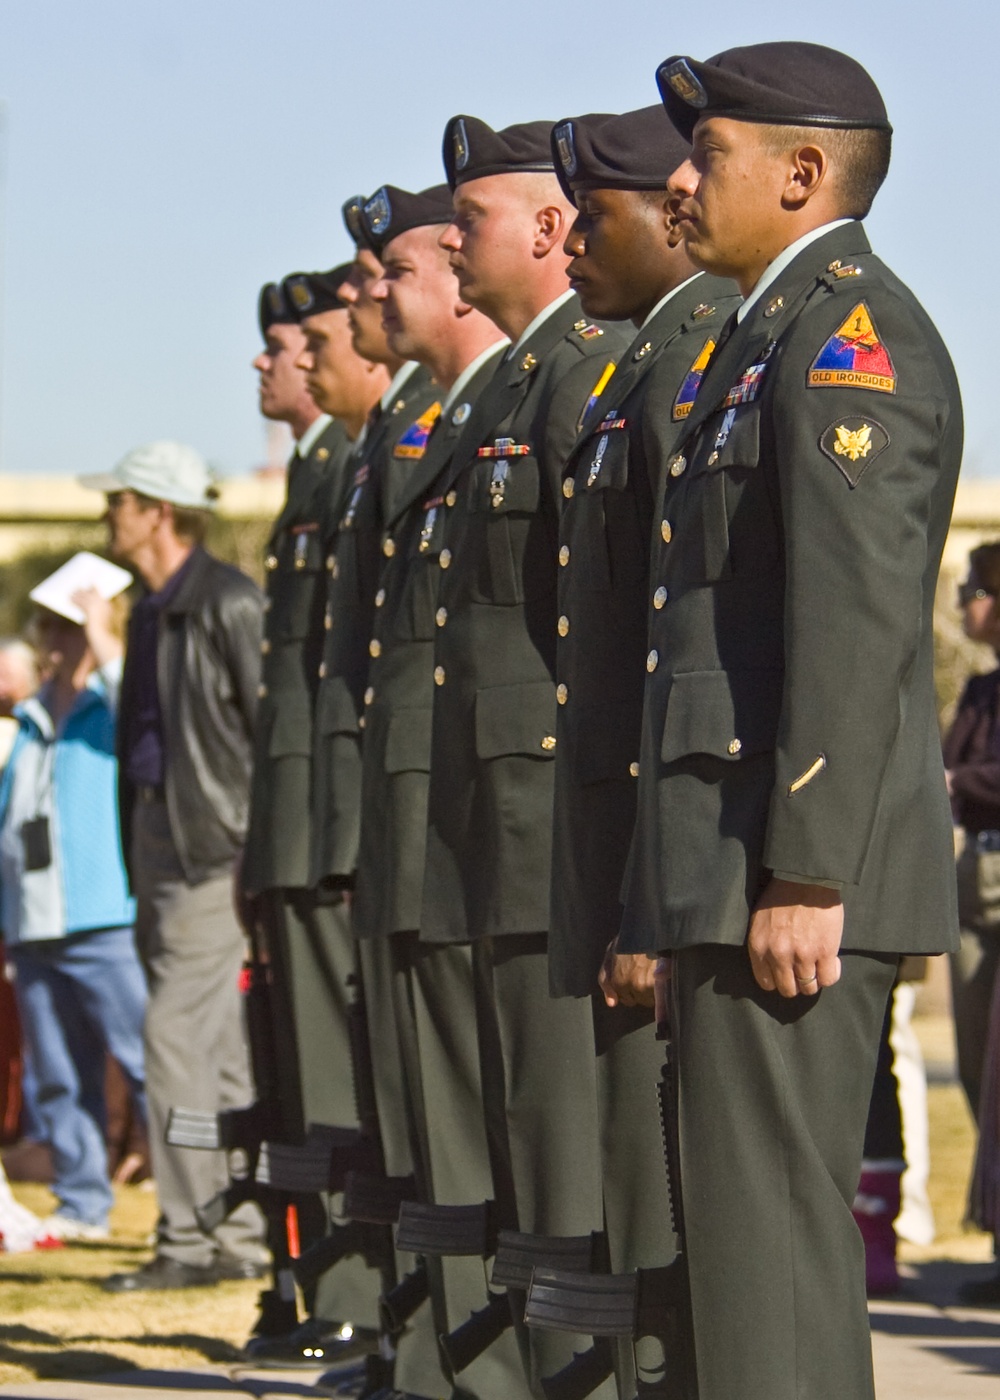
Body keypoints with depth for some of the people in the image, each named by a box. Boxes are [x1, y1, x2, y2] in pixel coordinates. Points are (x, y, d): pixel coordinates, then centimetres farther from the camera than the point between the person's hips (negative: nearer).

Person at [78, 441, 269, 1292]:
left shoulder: (229, 604, -11)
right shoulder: (152, 614, 17)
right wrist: (141, 873, 19)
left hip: (214, 843, -9)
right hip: (158, 836, 9)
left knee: (177, 1035, -12)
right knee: (219, 1048, 10)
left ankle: (192, 1238, -10)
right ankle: (242, 1233, 13)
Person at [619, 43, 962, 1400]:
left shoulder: (851, 332, -11)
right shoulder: (770, 336, 21)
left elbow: (860, 620, -20)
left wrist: (804, 877, -23)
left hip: (793, 873, -10)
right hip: (737, 873, 10)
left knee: (769, 1223, -10)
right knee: (752, 1219, 11)